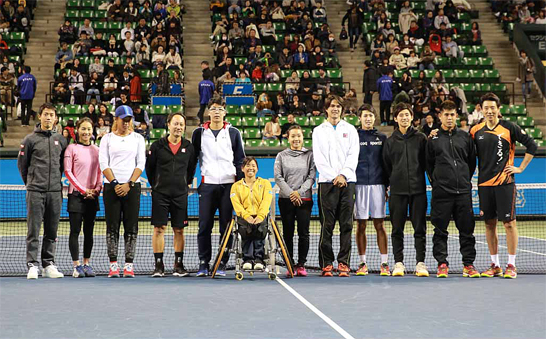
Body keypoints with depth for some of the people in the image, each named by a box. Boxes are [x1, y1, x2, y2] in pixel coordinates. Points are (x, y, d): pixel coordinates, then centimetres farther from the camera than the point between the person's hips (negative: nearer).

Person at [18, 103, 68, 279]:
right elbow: (22, 164, 7)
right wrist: (30, 182, 10)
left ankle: (48, 265, 13)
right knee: (34, 230, -5)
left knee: (52, 232, 6)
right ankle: (32, 266, -3)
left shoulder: (61, 140, 11)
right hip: (35, 192, -3)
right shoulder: (30, 139, 2)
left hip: (55, 192, 3)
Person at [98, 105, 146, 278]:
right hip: (111, 186, -1)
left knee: (131, 226, -2)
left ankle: (129, 265, 0)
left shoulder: (138, 138, 11)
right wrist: (115, 183, -10)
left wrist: (129, 184, -8)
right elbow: (103, 163, 2)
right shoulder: (107, 138, 9)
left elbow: (141, 163, 4)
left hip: (132, 187, 1)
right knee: (112, 226, -2)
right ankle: (113, 265, 0)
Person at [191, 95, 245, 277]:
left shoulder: (233, 133, 8)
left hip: (228, 185, 0)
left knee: (226, 226, 1)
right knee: (204, 226, -3)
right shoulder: (199, 133, 9)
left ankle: (222, 264, 7)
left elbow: (240, 160, 9)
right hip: (207, 185, 0)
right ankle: (203, 263, 5)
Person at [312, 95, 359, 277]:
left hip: (347, 181, 1)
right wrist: (334, 177, -8)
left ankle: (344, 262, 0)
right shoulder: (318, 131, 11)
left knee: (346, 224, -2)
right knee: (327, 224, -4)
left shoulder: (350, 130, 14)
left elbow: (353, 156, 5)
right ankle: (326, 264, 0)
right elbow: (319, 159, 3)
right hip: (327, 181, -1)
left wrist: (343, 175, -9)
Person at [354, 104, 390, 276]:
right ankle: (362, 263, 8)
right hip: (359, 185, -1)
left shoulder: (382, 138, 11)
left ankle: (384, 263, 2)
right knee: (360, 226, 1)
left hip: (377, 185, 1)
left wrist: (387, 185, 6)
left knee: (380, 225, 0)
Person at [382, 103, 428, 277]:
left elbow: (427, 162, 7)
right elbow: (386, 166, 12)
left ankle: (420, 263, 4)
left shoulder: (421, 138, 6)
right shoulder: (390, 141, 9)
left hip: (418, 189, -1)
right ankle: (398, 262, 8)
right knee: (397, 229, 2)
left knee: (420, 228, 0)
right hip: (397, 191, 1)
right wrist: (393, 181, 7)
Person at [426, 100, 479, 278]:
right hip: (441, 192, -2)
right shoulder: (433, 138, 5)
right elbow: (428, 163, 11)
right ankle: (442, 263, 7)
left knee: (467, 229, 2)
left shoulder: (465, 137, 10)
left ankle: (468, 264, 9)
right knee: (440, 230, 0)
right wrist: (435, 181, 5)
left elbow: (472, 161, 17)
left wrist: (465, 179, 13)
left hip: (463, 190, 2)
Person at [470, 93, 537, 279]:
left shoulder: (509, 127, -1)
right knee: (489, 223, 7)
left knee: (509, 222, -3)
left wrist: (520, 168, -2)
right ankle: (495, 265, 16)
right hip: (484, 183, 3)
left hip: (504, 182, -3)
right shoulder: (476, 130, 8)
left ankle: (511, 265, 4)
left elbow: (531, 145, 1)